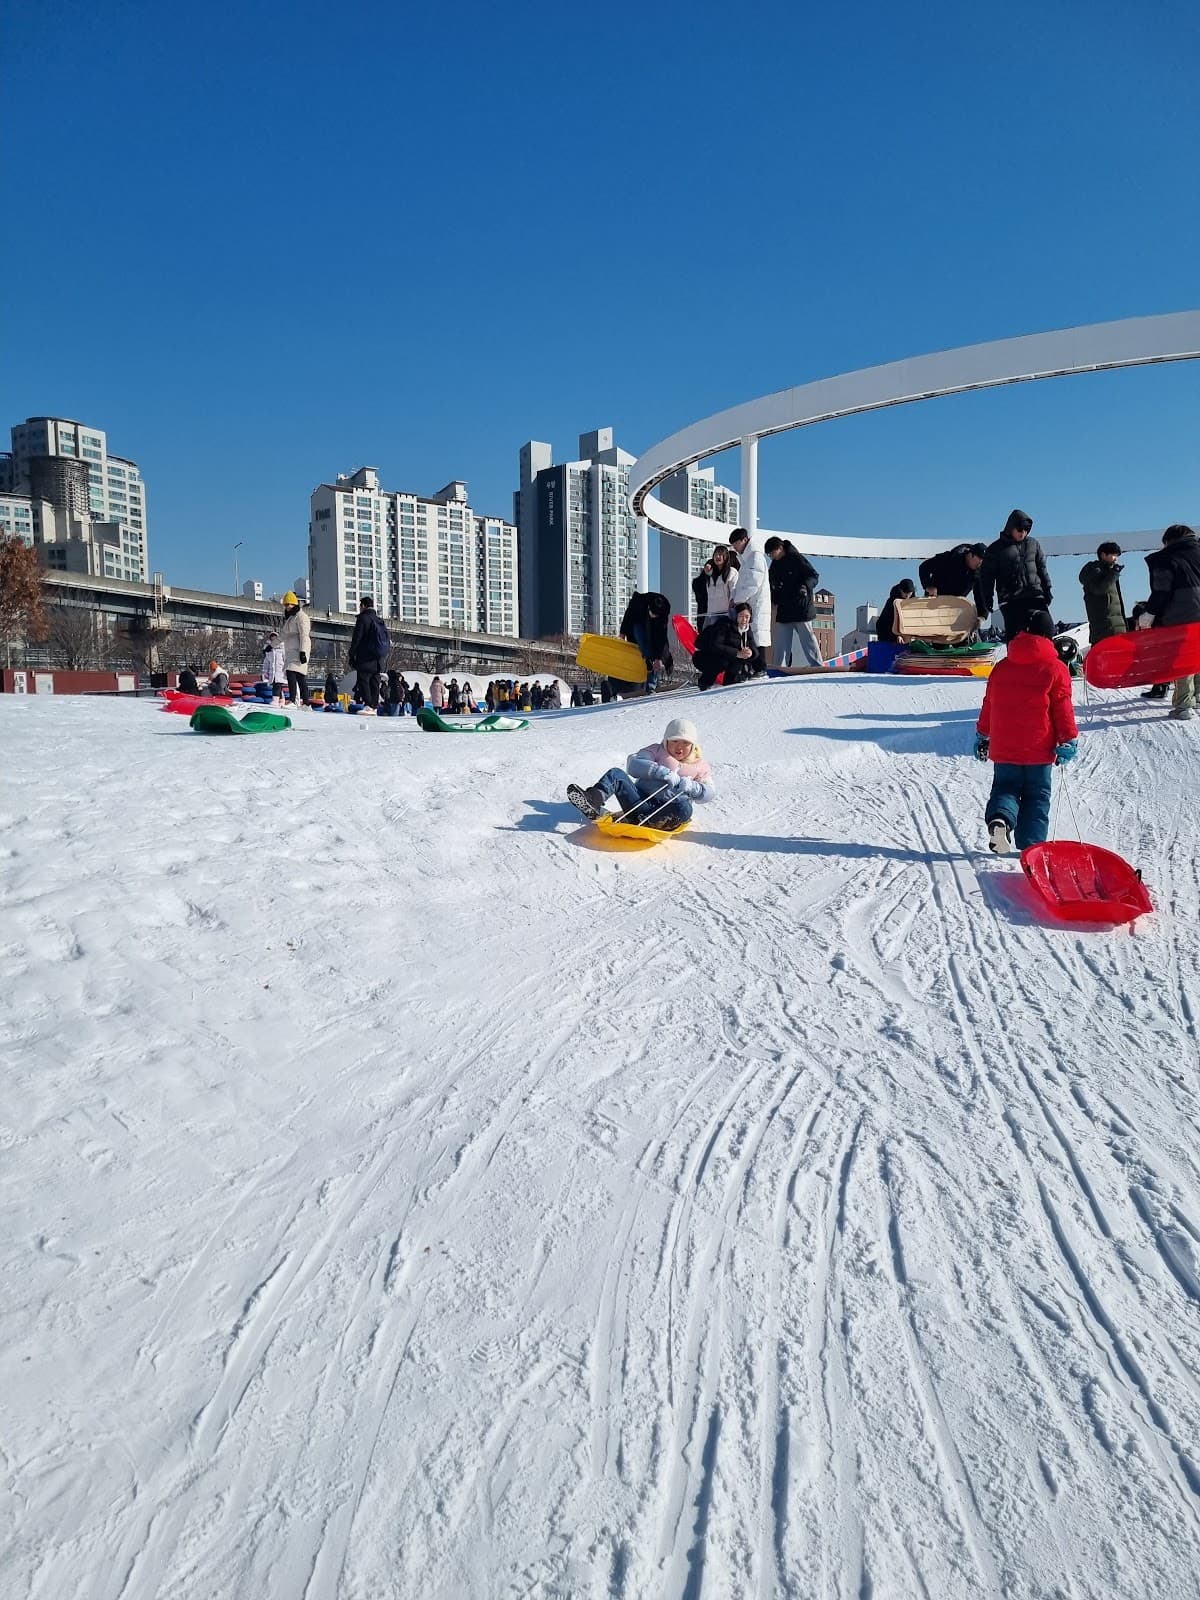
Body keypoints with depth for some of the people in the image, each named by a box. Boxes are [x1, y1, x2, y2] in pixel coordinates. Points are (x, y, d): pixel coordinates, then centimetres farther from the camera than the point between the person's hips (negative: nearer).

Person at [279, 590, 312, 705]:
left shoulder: (301, 616, -4)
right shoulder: (288, 618, 25)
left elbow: (304, 635, -14)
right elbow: (282, 635, 32)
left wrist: (303, 651, -22)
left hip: (299, 650, -9)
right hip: (290, 651, 9)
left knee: (292, 673, -23)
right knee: (301, 677, 5)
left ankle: (292, 701, -31)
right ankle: (305, 703, 4)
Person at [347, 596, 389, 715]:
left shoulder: (363, 618, -5)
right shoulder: (379, 620, 18)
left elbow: (356, 638, -9)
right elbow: (387, 640, 20)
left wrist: (352, 655, -5)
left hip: (366, 657, -7)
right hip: (378, 659, 7)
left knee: (363, 680, -9)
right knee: (374, 682, 8)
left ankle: (368, 706, -21)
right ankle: (375, 707, 5)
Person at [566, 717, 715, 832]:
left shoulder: (699, 766, 18)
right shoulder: (657, 751, 17)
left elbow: (709, 792, 7)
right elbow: (633, 765, -2)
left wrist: (690, 786, -14)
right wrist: (662, 772, -16)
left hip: (665, 811, -1)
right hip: (639, 802, 1)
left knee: (684, 808, -35)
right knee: (615, 773, -20)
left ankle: (643, 820, -46)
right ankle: (593, 799, -47)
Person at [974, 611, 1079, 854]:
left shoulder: (1001, 667, 7)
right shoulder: (1055, 669, -4)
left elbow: (988, 704, 12)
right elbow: (1063, 708, -6)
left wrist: (982, 737, 21)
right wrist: (1068, 741, -1)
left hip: (1003, 748, 3)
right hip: (1039, 749, -3)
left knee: (1004, 787, 13)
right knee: (1037, 796, 8)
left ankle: (1000, 817, -17)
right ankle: (1032, 843, 3)